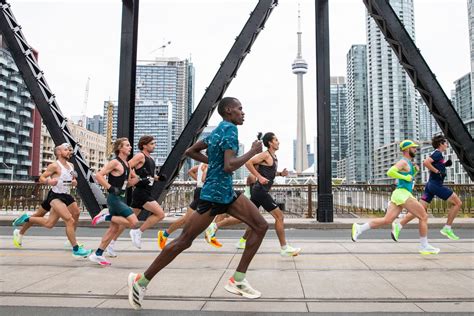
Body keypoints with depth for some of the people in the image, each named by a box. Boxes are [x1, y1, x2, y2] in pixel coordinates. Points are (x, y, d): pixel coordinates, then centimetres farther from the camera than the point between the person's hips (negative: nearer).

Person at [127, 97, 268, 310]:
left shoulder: (217, 131, 14)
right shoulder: (230, 129, -15)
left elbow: (190, 151, 21)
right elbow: (229, 167, -28)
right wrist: (253, 151, -16)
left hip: (227, 193, 10)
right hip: (213, 195, -10)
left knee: (261, 226, 4)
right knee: (184, 241, -1)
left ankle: (238, 280, 9)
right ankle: (141, 280, 14)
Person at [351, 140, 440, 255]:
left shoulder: (408, 163, 23)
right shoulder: (403, 162, -7)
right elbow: (390, 172, -22)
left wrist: (415, 171, 16)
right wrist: (405, 177, -17)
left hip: (399, 194, 9)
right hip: (403, 194, -9)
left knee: (387, 220, -3)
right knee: (423, 217, 1)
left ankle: (360, 228, -9)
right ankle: (424, 247, 9)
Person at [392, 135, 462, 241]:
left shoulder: (436, 154, 19)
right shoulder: (438, 153, -9)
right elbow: (426, 162, -24)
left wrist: (445, 164, 17)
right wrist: (437, 171, -18)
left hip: (430, 184, 9)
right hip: (436, 184, -9)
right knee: (457, 203, 3)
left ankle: (398, 226, -9)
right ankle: (447, 229, 4)